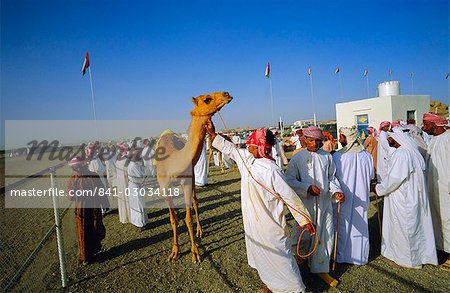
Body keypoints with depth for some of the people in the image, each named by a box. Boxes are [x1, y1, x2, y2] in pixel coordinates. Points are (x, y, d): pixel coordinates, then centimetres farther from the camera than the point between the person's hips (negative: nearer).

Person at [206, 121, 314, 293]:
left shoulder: (271, 169, -25)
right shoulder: (246, 157, -2)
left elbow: (289, 195, -22)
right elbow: (229, 149, 13)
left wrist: (304, 219, -18)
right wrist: (213, 134, 13)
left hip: (269, 222, -8)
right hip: (252, 219, 8)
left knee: (279, 255, 8)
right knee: (261, 253, 23)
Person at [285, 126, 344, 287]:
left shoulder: (327, 156, 3)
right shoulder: (297, 158, -7)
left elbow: (332, 177, 9)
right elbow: (289, 180, -8)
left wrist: (336, 191, -9)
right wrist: (307, 187, -20)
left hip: (325, 203, 4)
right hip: (305, 203, -3)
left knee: (326, 236, 11)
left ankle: (321, 269, 31)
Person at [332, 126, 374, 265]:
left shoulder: (337, 156, -21)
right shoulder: (366, 155, -7)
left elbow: (332, 176, -12)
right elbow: (371, 175, 4)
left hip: (343, 197, -3)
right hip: (361, 197, 4)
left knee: (343, 225, 12)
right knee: (360, 225, 17)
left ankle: (341, 255, 25)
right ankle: (360, 256, 30)